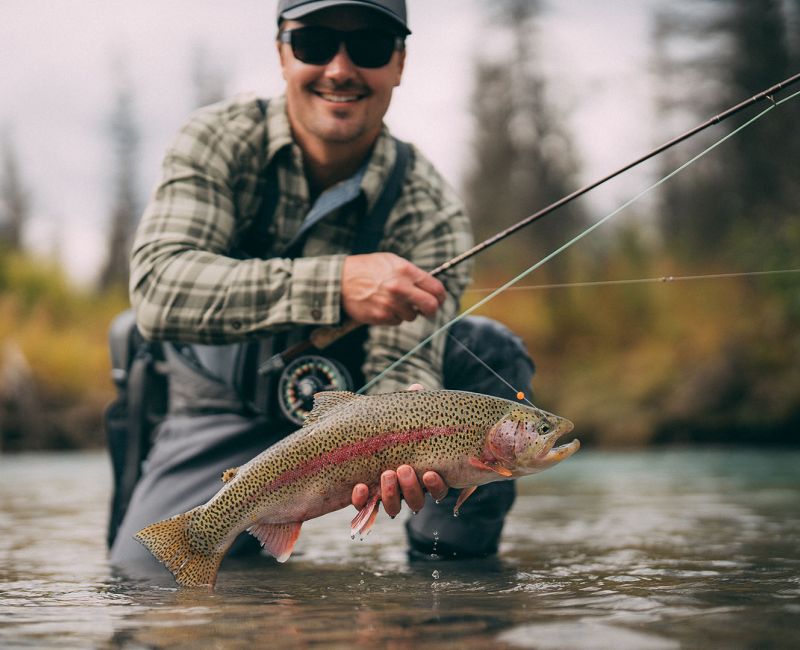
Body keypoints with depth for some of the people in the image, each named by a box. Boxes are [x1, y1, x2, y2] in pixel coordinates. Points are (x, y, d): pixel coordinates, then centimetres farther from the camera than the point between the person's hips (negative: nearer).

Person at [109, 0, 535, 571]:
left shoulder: (427, 209, -18)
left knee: (493, 352, -23)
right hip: (226, 408, 0)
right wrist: (336, 285, -47)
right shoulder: (220, 139, -19)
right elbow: (158, 288, -34)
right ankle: (262, 527, 13)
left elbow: (403, 366, -27)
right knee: (146, 571, -20)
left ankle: (454, 564, -5)